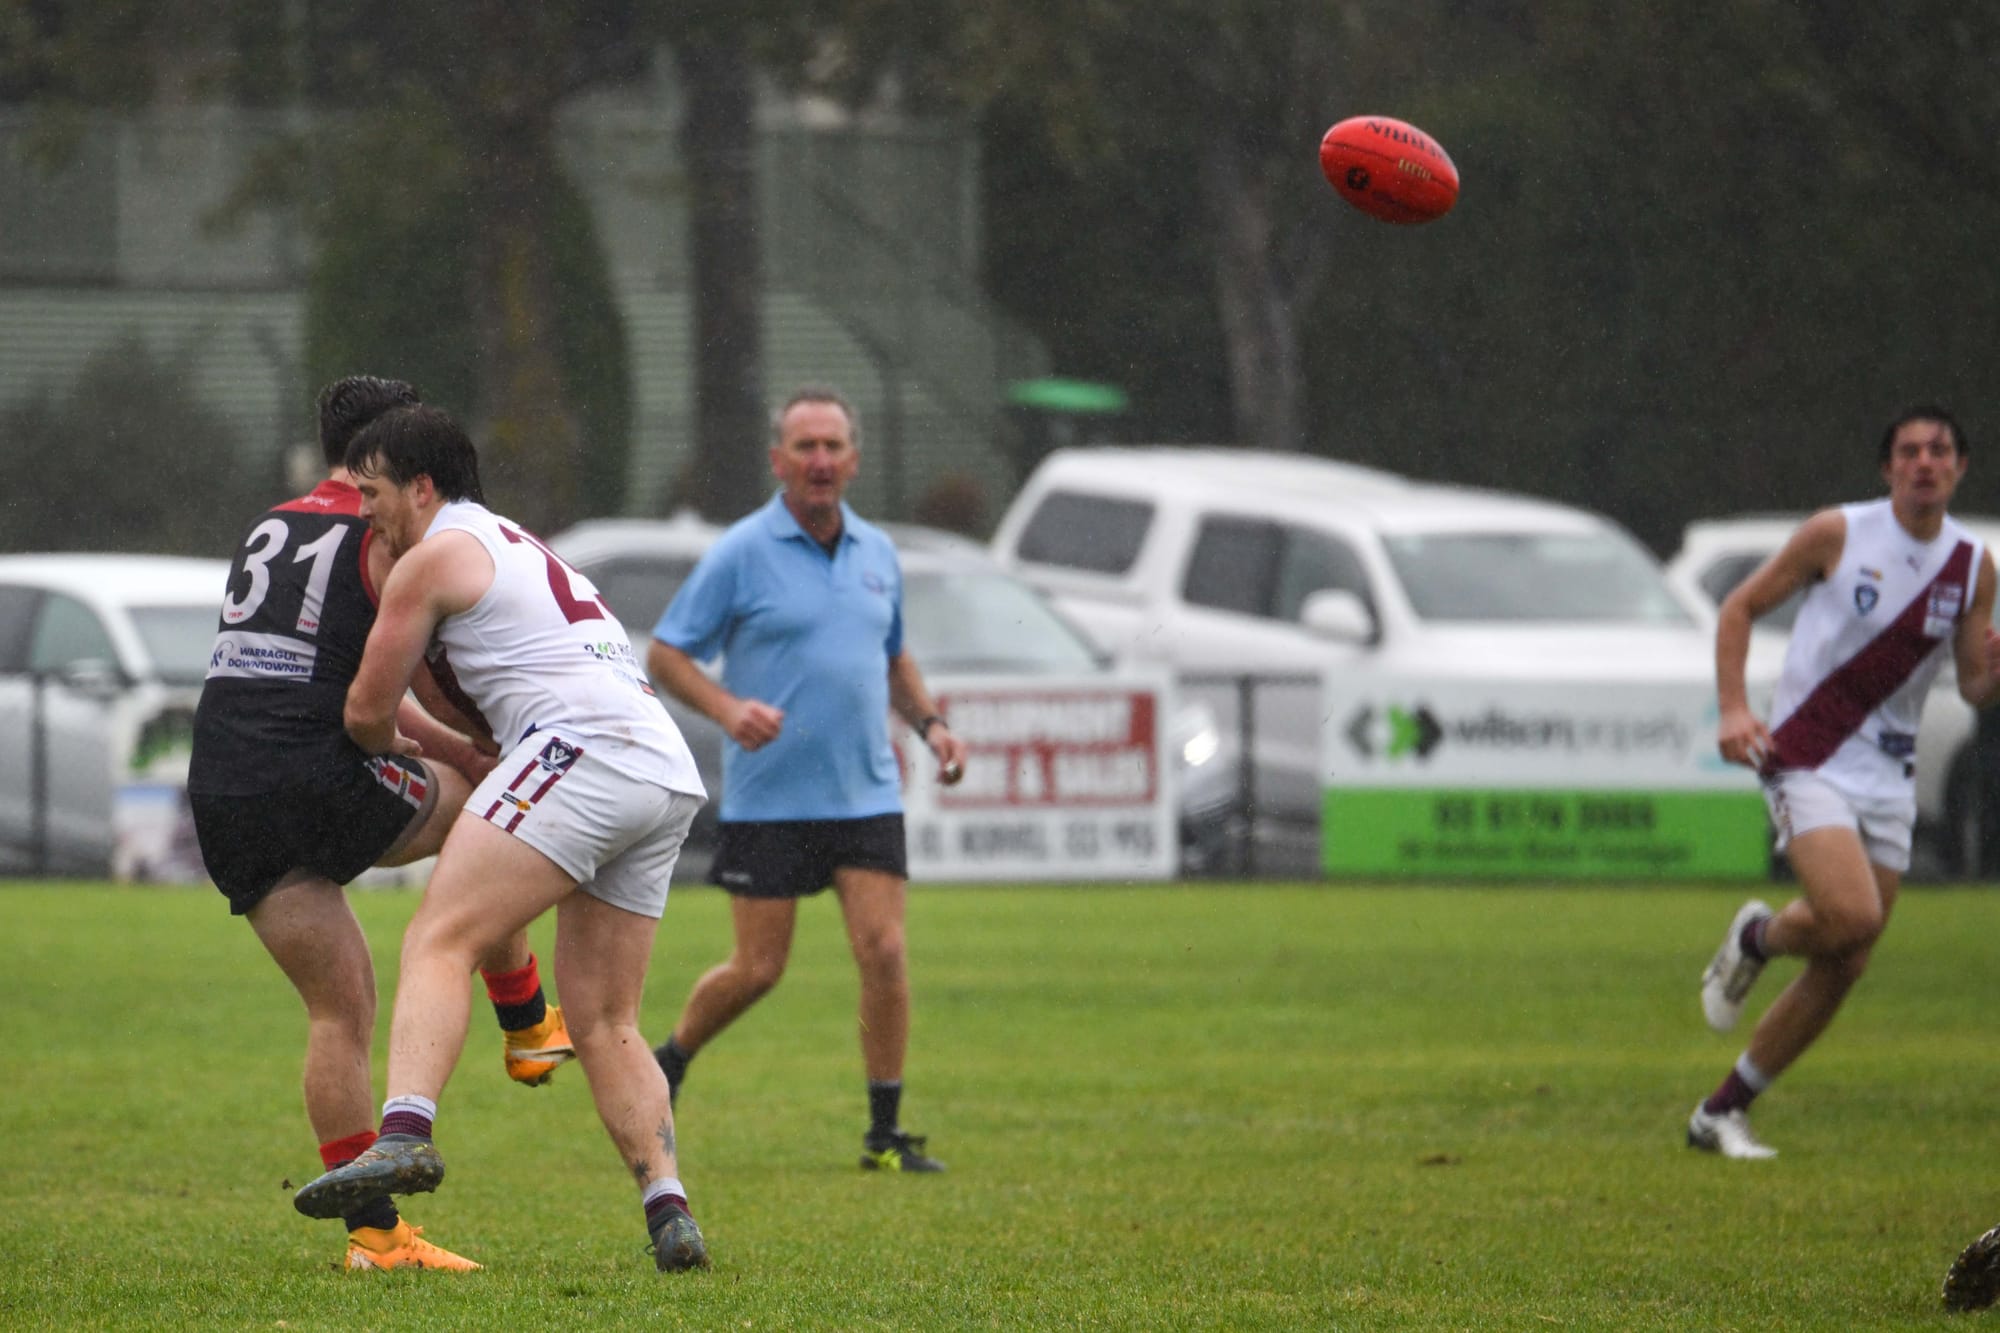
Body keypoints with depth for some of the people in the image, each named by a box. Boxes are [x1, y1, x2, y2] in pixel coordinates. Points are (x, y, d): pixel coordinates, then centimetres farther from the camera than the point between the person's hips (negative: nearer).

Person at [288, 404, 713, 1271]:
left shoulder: (435, 556, 6)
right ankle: (669, 1214, -2)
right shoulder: (518, 546, 33)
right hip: (672, 774, 9)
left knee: (438, 940, -16)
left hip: (587, 746, -9)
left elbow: (366, 714, 10)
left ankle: (405, 1134, -37)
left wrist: (393, 748, 30)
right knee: (602, 1022, 11)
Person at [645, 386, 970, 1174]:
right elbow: (665, 653, -4)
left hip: (865, 793, 4)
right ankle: (664, 1069, 26)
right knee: (757, 969, -2)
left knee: (884, 953, -8)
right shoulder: (741, 554, -6)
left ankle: (886, 1133, 0)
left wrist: (929, 722, 9)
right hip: (767, 802, -4)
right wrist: (727, 709, -20)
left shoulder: (877, 554, 11)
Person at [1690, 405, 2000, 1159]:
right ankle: (1756, 939, 9)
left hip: (1888, 777, 5)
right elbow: (1740, 607, 1)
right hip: (1806, 759, -5)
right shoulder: (1837, 534, -7)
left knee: (1843, 967, 3)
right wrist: (1733, 710, -11)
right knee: (1852, 916, -26)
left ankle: (1722, 1114, 16)